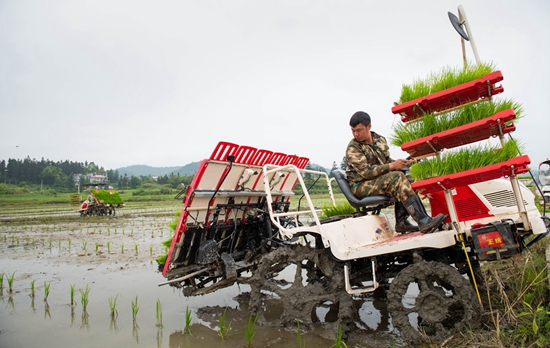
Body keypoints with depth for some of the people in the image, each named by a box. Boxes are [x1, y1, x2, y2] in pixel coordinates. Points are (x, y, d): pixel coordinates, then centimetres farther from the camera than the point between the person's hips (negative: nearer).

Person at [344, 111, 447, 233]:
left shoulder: (380, 139, 10)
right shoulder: (352, 149, -12)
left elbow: (387, 161, 17)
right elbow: (366, 172, -20)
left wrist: (401, 163, -5)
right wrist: (391, 166, -23)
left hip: (380, 181, 7)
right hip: (360, 187, -7)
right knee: (397, 178, -27)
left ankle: (401, 222, -13)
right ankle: (423, 222, -32)